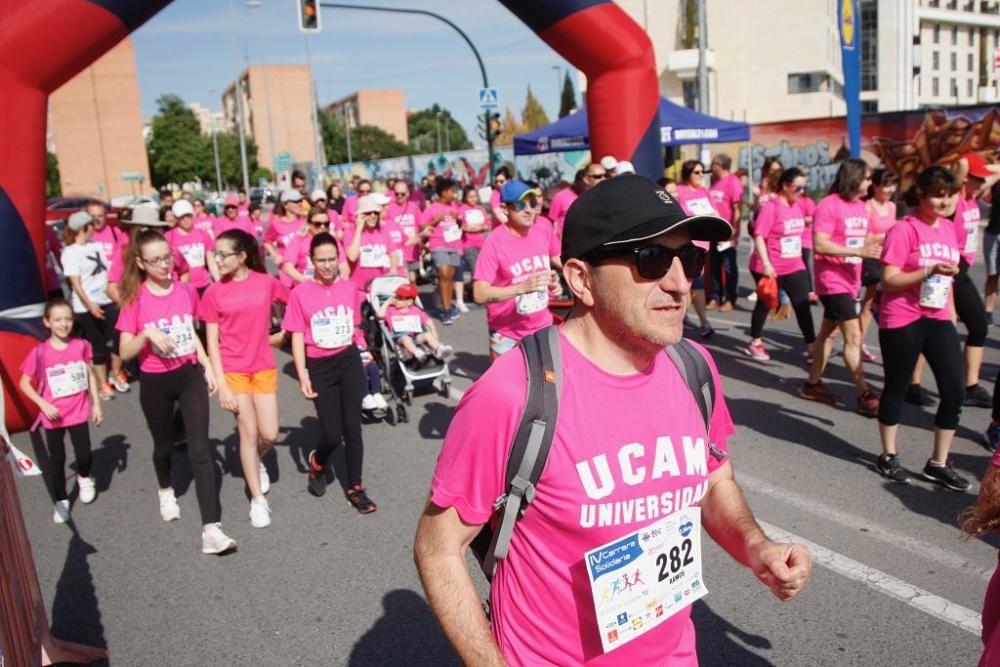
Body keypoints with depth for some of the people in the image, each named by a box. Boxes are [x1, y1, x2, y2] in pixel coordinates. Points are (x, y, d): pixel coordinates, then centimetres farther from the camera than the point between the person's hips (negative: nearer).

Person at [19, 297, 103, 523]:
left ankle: (84, 478, 38)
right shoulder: (39, 352, -14)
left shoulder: (81, 346, -8)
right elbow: (24, 383, -5)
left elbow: (91, 375, 3)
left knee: (84, 455, 3)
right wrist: (44, 405, -16)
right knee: (56, 458, 10)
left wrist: (96, 404, 4)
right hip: (53, 416, -1)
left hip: (78, 412, 1)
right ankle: (61, 501, 26)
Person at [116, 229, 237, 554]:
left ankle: (211, 529, -10)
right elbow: (125, 352, -10)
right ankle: (166, 490, 53)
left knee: (200, 448, -8)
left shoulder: (185, 290, -2)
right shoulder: (135, 299, -10)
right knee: (164, 444, 19)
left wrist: (208, 367, 6)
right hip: (155, 382, -1)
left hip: (190, 375, 1)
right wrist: (147, 334, -29)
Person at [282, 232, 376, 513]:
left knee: (352, 427, 2)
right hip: (320, 366, -2)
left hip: (350, 361, 2)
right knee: (331, 435, 0)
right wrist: (302, 376, -11)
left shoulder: (350, 288, 0)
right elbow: (297, 337, -6)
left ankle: (355, 488, 16)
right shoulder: (300, 293, -8)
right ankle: (317, 463, 35)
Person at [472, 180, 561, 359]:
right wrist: (523, 287, -36)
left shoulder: (544, 229, -5)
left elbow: (556, 259, 18)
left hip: (542, 327, 5)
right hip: (507, 334, -5)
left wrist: (555, 280, -3)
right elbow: (480, 294, -27)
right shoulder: (495, 242, -21)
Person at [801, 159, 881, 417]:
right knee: (854, 336, -8)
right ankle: (865, 395, -1)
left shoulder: (860, 205, 10)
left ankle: (813, 384, 25)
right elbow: (819, 244, -22)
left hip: (850, 280, 8)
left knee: (828, 330, 15)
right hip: (832, 281, -8)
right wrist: (859, 251, -26)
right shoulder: (829, 205, -15)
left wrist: (874, 244, 1)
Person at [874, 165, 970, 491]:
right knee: (896, 389, 7)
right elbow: (888, 281, -15)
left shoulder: (949, 228, 9)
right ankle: (889, 457, 24)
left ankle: (938, 463, 17)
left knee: (954, 391, 3)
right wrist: (928, 271, -26)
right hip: (902, 321, -6)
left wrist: (952, 312, 21)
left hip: (938, 320, 7)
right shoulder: (904, 229, -12)